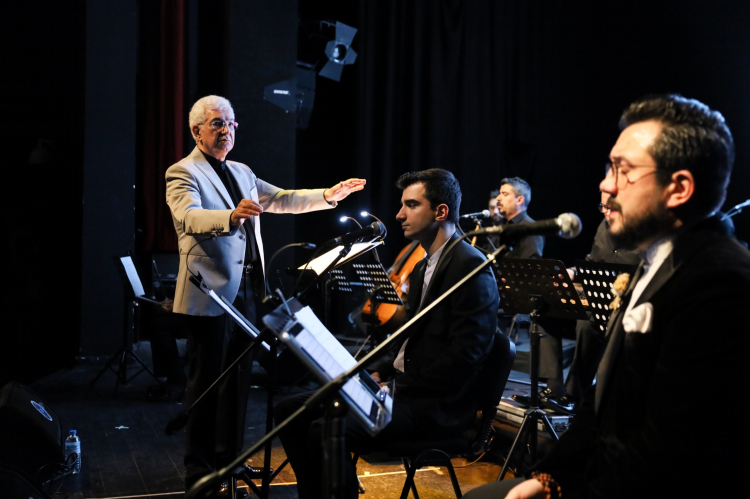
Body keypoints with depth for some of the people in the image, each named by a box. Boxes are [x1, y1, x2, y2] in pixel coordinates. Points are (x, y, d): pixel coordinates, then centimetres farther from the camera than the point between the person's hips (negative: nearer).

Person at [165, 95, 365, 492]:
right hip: (209, 295, -7)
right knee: (206, 385, -1)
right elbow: (189, 217, -25)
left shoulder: (241, 173, 19)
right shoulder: (183, 173, -7)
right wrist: (231, 216, -43)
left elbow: (282, 200, 22)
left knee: (238, 381, 14)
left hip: (245, 292, 8)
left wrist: (328, 195, 11)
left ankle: (230, 463, 26)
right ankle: (198, 473, 11)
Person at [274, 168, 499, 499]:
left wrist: (396, 387, -18)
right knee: (289, 411, 2)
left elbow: (465, 353, -21)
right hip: (405, 388, 10)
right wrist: (380, 374, 5)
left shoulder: (471, 267, -13)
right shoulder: (424, 267, 18)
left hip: (437, 406, -10)